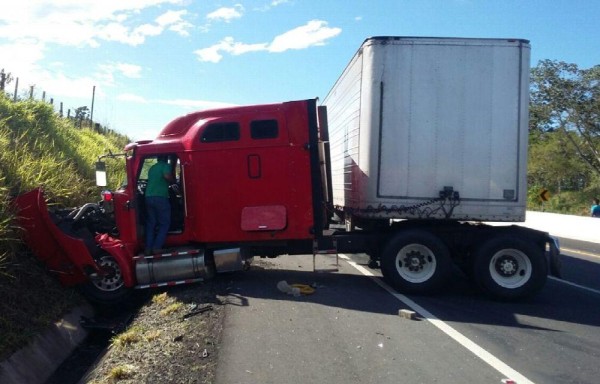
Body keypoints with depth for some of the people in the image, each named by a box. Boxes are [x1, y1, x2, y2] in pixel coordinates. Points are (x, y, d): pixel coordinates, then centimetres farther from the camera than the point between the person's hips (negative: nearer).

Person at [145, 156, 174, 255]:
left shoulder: (152, 168, 22)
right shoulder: (165, 166, 0)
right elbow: (167, 176, -20)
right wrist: (172, 181, 1)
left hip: (149, 197, 6)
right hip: (160, 197, -6)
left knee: (150, 223, 11)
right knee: (164, 223, 3)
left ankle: (148, 248, 7)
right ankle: (156, 247, -6)